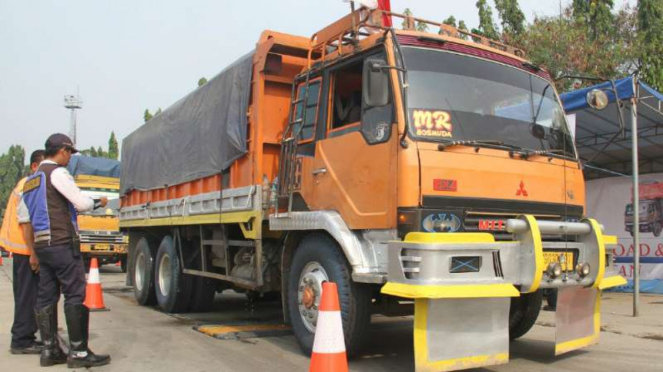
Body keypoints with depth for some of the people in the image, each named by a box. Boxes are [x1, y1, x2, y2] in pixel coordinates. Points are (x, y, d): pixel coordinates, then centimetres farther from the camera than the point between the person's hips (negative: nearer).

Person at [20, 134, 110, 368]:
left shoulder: (31, 180, 19)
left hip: (41, 245, 9)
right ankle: (78, 352, -6)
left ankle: (49, 350, 13)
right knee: (75, 295, -7)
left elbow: (25, 216, 21)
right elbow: (81, 203, -12)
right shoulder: (57, 172, -8)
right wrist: (98, 202, 6)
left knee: (46, 297, 9)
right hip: (63, 243, -9)